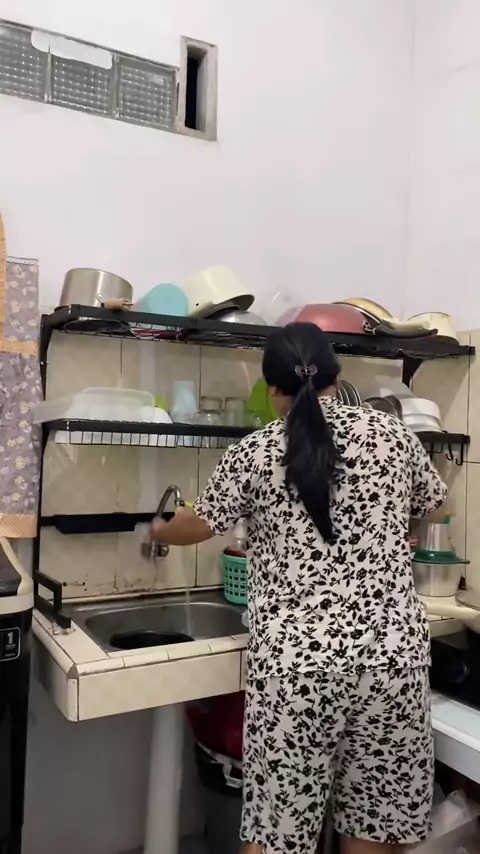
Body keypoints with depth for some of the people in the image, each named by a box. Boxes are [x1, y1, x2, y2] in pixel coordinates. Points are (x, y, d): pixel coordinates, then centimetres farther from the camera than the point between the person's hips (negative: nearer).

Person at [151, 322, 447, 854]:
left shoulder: (254, 453, -3)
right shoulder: (391, 434, 2)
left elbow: (198, 525, 11)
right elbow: (433, 506, 19)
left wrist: (158, 532, 33)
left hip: (297, 658, -2)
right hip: (391, 650, 3)